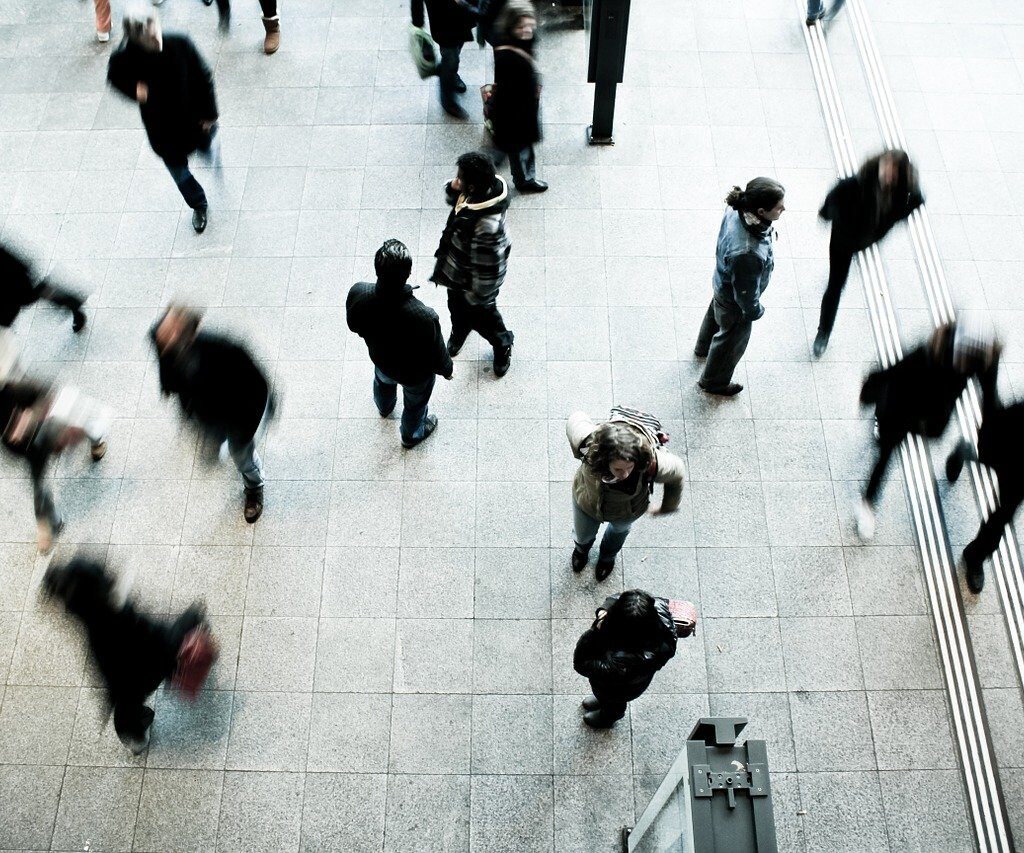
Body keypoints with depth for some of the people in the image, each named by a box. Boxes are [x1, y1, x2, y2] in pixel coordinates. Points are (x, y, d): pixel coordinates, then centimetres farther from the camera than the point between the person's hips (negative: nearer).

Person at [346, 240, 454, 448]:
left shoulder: (357, 293, -34)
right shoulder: (424, 317, -45)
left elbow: (354, 326, -10)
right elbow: (437, 354, -25)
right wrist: (446, 369, -2)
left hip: (380, 359, 4)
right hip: (415, 373, -3)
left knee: (383, 382, 40)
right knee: (415, 403, 32)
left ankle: (384, 407, 73)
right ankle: (411, 435, 62)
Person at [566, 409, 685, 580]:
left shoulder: (652, 463, -47)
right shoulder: (589, 444, -46)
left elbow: (676, 473, -21)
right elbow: (576, 418, -22)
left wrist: (668, 507, -3)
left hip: (626, 512, 0)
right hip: (587, 503, 0)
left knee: (619, 529, 37)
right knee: (583, 535, 33)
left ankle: (608, 555, 74)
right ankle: (582, 547, 73)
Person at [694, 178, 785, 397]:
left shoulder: (737, 211, -26)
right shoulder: (747, 254, -49)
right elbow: (745, 293, -30)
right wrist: (755, 311, -9)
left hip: (722, 283, 7)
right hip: (734, 303, -7)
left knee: (716, 313, 37)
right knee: (732, 340, 23)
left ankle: (703, 347, 70)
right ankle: (714, 382, 51)